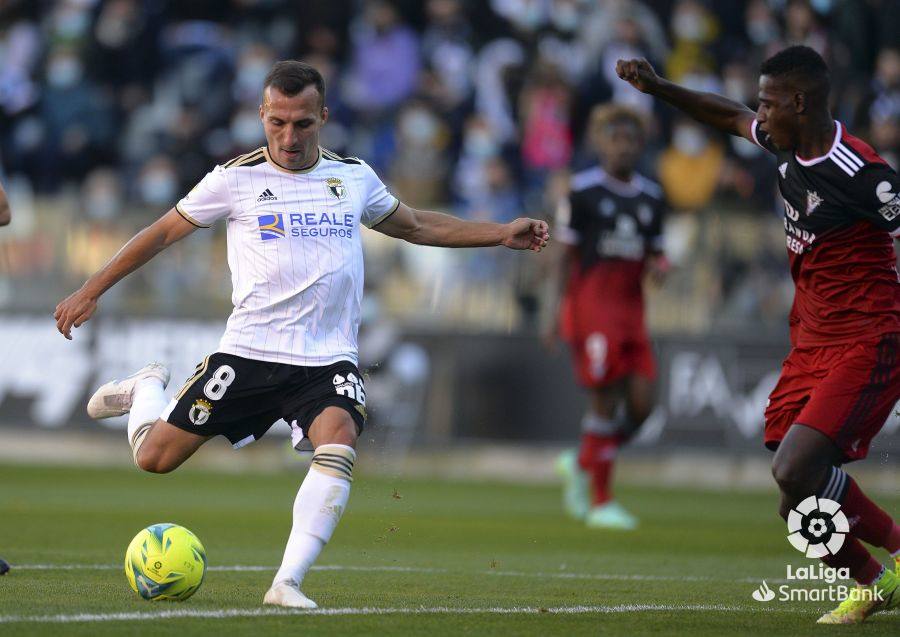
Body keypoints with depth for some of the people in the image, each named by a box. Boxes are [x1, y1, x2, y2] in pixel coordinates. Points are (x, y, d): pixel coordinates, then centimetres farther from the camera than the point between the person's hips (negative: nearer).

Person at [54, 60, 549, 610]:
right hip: (249, 353, -1)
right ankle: (148, 390, 36)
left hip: (329, 359, 1)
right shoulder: (236, 179, -1)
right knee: (155, 458, 0)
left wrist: (501, 234, 20)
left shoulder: (354, 178, 9)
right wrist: (91, 292, 8)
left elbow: (417, 226, 26)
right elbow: (163, 233, 9)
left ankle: (288, 584, -27)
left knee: (339, 446, -29)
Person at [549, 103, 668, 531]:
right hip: (592, 307, -6)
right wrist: (556, 307, -6)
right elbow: (565, 253, -2)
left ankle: (581, 466, 20)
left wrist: (658, 265, -3)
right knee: (606, 400, -9)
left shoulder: (651, 197, 13)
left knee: (641, 404, -3)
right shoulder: (582, 191, -3)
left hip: (631, 309, 6)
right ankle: (601, 502, -1)